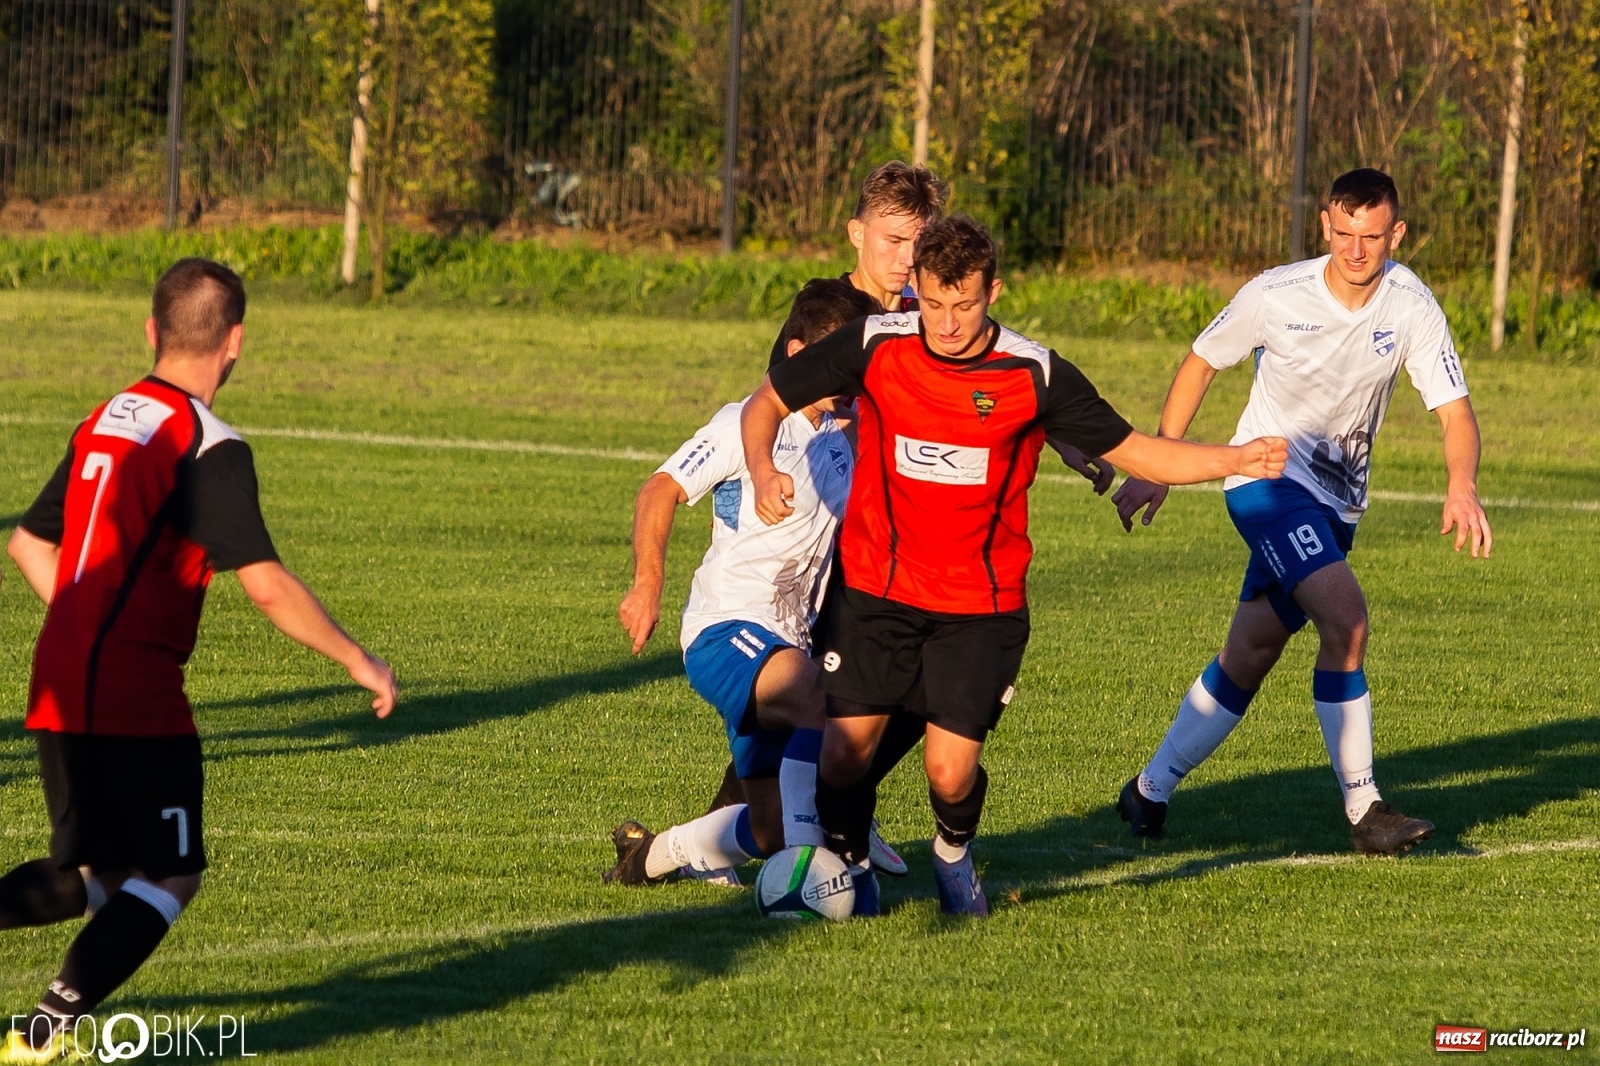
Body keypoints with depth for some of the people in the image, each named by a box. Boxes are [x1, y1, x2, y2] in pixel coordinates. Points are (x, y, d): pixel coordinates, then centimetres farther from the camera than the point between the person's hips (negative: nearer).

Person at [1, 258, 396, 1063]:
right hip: (137, 701, -8)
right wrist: (358, 661, -8)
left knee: (93, 876, 19)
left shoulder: (104, 422, 11)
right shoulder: (208, 450, -13)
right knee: (167, 878, 3)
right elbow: (268, 586, -19)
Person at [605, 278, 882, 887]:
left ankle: (649, 856, 27)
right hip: (725, 630, -8)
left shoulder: (837, 437, 16)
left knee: (771, 832, 4)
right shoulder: (747, 422, -8)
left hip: (787, 645, 8)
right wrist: (648, 584, -28)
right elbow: (661, 491, -16)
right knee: (821, 700, -38)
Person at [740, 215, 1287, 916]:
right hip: (875, 589, 1)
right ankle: (852, 866, 26)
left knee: (951, 773, -7)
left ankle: (954, 854, 30)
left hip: (980, 605, -1)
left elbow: (1136, 452, -3)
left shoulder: (1035, 376, -11)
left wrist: (1236, 460, -16)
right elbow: (768, 402, 2)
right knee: (845, 753, -6)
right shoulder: (873, 347, -10)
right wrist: (763, 471, -18)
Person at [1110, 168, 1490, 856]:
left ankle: (1149, 792, 21)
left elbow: (1455, 412, -9)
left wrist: (1461, 486, -30)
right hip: (1268, 478, -4)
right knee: (1346, 619, -24)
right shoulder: (1277, 296, -15)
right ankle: (1364, 812, -20)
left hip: (1337, 501, 4)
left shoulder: (1411, 308, -10)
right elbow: (1200, 363, 0)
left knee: (1250, 656, 6)